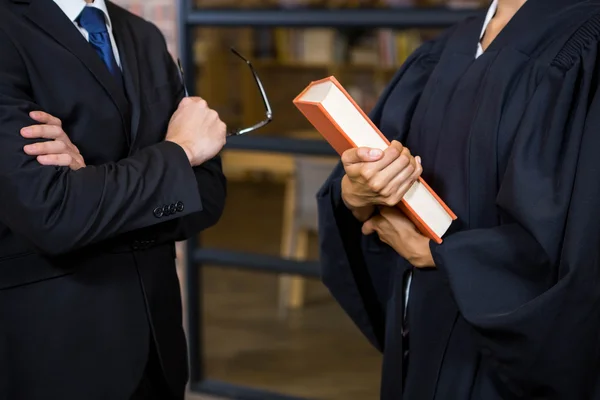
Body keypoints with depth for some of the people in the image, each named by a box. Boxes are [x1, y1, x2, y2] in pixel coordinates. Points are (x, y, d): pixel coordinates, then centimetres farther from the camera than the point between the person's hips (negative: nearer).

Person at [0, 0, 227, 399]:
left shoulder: (145, 38, 7)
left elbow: (206, 197, 2)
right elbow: (49, 213, -25)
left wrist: (96, 186, -16)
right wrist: (179, 150, -14)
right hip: (54, 346, -6)